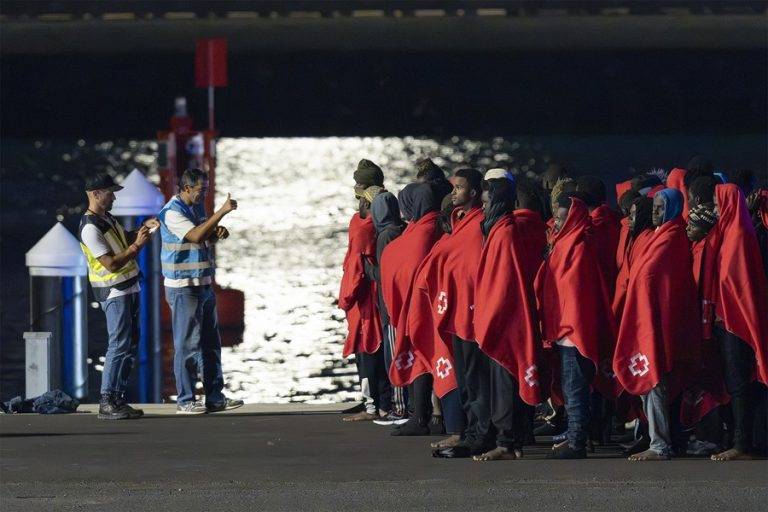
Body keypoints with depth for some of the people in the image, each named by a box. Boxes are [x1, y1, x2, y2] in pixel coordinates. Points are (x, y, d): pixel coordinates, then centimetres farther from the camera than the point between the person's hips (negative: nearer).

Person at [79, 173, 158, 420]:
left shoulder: (107, 218, 11)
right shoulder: (90, 228, -19)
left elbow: (125, 238, 28)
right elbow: (111, 264, -23)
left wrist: (144, 228, 10)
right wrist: (137, 245, -22)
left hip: (129, 287, 10)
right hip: (113, 292, -10)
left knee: (130, 345, 10)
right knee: (119, 345, -14)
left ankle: (118, 398, 13)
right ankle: (107, 403, -15)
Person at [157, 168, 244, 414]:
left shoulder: (197, 207, 13)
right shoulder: (172, 212, -15)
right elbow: (195, 236, -28)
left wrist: (217, 233, 1)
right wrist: (221, 213, -29)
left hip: (204, 284, 9)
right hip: (183, 289, -9)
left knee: (210, 343, 11)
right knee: (187, 345, -5)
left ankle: (215, 397, 17)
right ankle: (185, 401, 0)